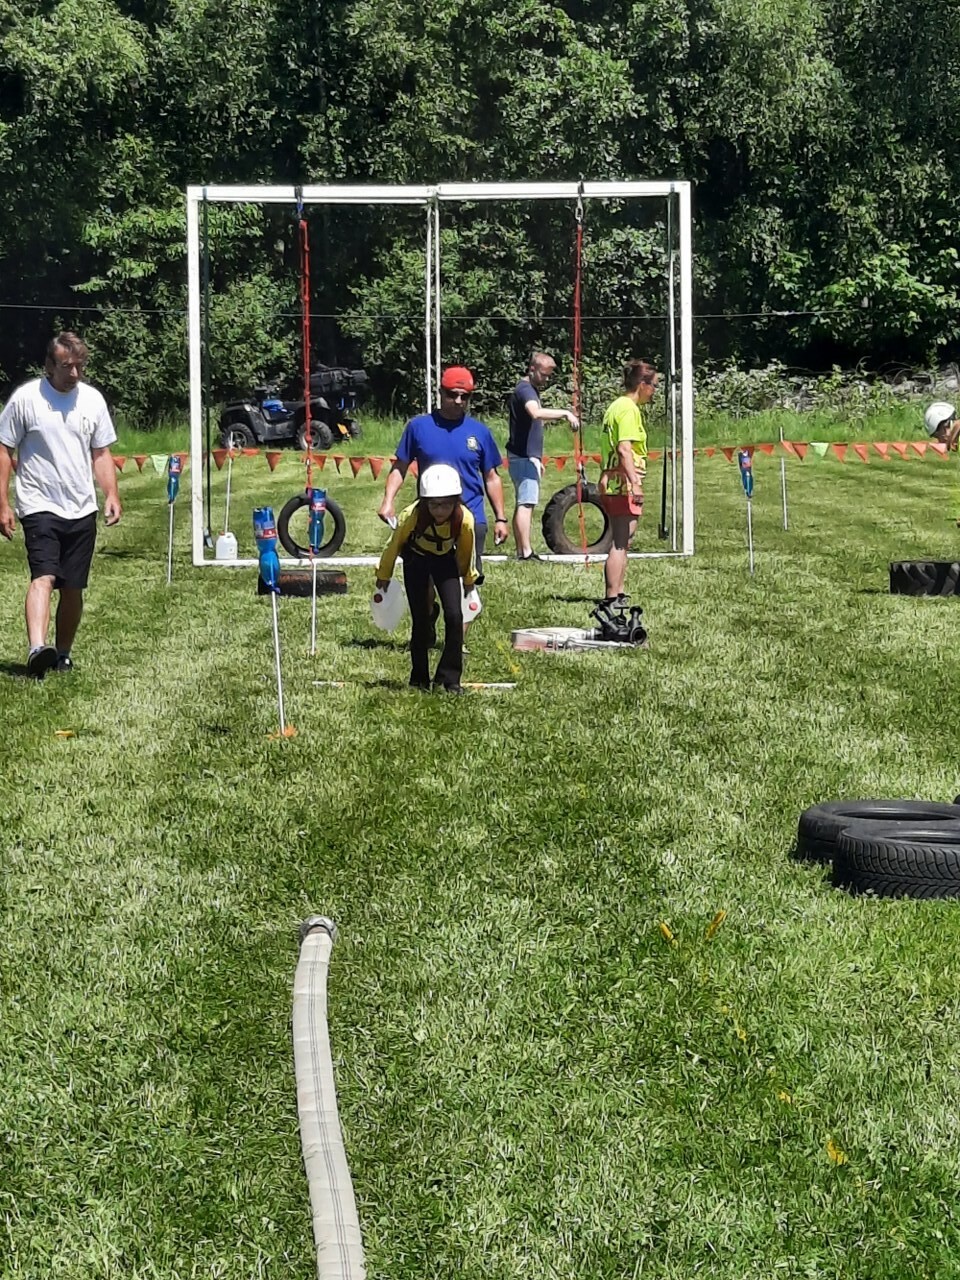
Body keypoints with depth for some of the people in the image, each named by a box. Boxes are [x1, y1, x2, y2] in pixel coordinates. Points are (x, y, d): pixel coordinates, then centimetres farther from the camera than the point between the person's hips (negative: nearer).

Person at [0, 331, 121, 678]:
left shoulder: (93, 399, 7)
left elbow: (101, 454, 15)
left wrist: (111, 495, 2)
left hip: (82, 510, 4)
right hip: (40, 506, -4)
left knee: (73, 587, 7)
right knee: (43, 576, -21)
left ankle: (63, 653, 22)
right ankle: (37, 649, -35)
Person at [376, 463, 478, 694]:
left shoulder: (465, 519, -29)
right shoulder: (412, 516, -33)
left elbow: (467, 551, -7)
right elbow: (394, 545, -12)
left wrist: (468, 578, 10)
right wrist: (383, 575, 1)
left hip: (445, 561, 1)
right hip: (416, 560, -1)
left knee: (454, 616, -12)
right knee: (421, 621, -3)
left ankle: (450, 678, -3)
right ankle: (419, 678, 13)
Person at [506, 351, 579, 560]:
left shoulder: (531, 390, 19)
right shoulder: (524, 390, -14)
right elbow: (536, 412, -36)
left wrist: (537, 459, 26)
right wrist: (565, 413, -34)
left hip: (527, 456, 11)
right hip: (524, 457, -11)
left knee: (522, 504, 10)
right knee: (526, 503, -13)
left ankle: (521, 551, 12)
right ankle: (526, 552, -17)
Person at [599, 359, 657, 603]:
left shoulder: (617, 406, 18)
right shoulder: (628, 409, -13)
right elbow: (624, 449, -23)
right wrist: (635, 482, -27)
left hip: (614, 483, 10)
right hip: (624, 485, -10)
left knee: (622, 543, 14)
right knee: (620, 544, -9)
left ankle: (619, 595, 18)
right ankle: (612, 599, -10)